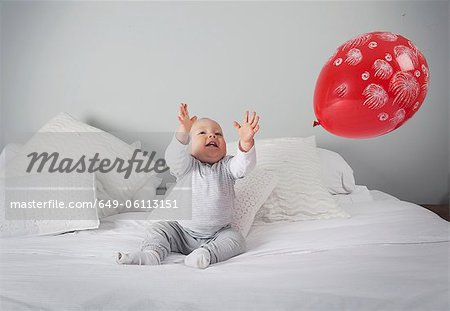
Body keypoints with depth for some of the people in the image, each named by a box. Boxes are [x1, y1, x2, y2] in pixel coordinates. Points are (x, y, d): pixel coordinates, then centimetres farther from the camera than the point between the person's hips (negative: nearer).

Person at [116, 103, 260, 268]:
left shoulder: (226, 167, -5)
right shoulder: (186, 166, -9)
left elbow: (244, 165, -25)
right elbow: (173, 157, -30)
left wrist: (246, 142, -46)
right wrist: (183, 131, -48)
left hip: (217, 234, 0)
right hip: (182, 231, 0)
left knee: (235, 239, -20)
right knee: (158, 229, -8)